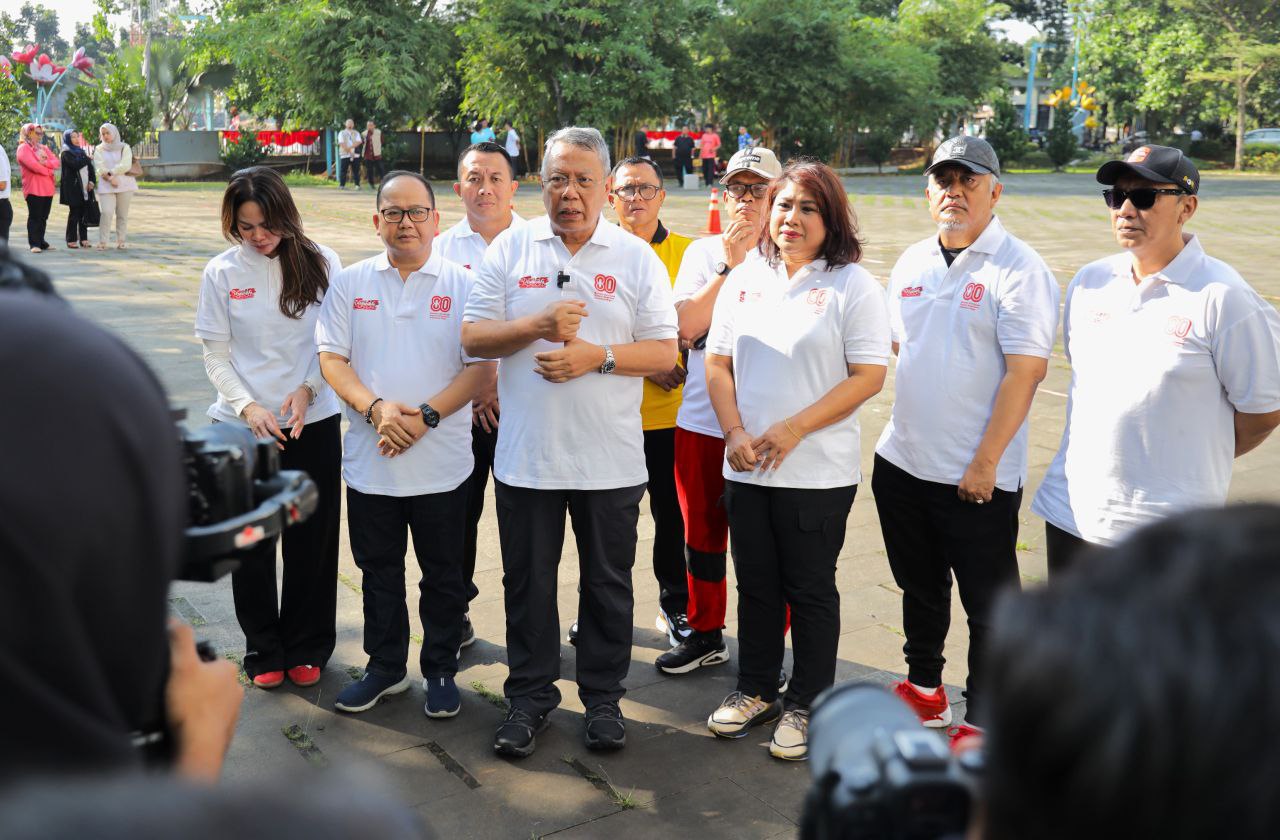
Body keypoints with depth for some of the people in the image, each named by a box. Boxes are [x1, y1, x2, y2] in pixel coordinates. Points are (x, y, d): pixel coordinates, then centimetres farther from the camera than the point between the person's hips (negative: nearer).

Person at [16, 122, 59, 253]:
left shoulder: (44, 148, 20)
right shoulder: (23, 148, -3)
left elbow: (57, 162, 7)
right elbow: (32, 165, -17)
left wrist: (46, 163, -12)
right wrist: (49, 171, -5)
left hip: (48, 189, 7)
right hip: (33, 189, -7)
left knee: (43, 217, 9)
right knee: (35, 217, -6)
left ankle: (41, 241, 15)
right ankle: (34, 244, -5)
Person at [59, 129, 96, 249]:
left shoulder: (82, 152, 17)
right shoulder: (66, 153, -3)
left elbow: (90, 168, 13)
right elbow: (75, 165, -21)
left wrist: (92, 181, -3)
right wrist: (87, 159, -5)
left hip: (85, 188, 6)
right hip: (73, 188, -6)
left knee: (84, 214, 5)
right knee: (74, 214, -3)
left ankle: (83, 239, 11)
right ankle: (71, 240, 3)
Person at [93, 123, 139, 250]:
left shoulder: (124, 147, 7)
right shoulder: (99, 149, 11)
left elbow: (125, 165, -7)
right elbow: (100, 168, -1)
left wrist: (111, 172, -11)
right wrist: (110, 178, -15)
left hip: (124, 184, 0)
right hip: (106, 186, 0)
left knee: (122, 214, 1)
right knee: (106, 213, -12)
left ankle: (121, 241, 9)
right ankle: (102, 242, -7)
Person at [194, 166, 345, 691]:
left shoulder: (321, 264, -3)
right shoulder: (222, 272, -1)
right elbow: (215, 353, 0)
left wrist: (308, 389, -13)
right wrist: (247, 406, -13)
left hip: (314, 423, 0)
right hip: (244, 425, 1)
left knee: (312, 539, 7)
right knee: (251, 542, 8)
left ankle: (306, 648, 24)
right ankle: (264, 650, 24)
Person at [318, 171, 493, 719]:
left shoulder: (462, 286, -1)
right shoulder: (350, 283, 6)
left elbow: (480, 366, -6)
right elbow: (332, 358, 1)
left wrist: (427, 415, -18)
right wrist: (376, 408, -16)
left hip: (441, 463, -2)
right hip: (369, 461, 2)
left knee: (443, 573, 9)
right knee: (378, 570, 14)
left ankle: (441, 671, 26)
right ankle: (385, 666, 31)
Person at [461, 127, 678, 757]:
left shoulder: (637, 258, 1)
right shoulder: (510, 249, 3)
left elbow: (664, 352, -2)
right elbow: (473, 337, -1)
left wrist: (598, 356, -18)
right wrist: (537, 326, -17)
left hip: (612, 460, 0)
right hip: (526, 453, 1)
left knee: (608, 583, 11)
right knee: (527, 583, 11)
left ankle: (603, 697, 28)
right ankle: (529, 697, 28)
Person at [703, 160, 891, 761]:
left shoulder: (852, 285, -5)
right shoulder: (743, 279, 10)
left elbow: (868, 376, -11)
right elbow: (718, 363, 10)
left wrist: (794, 428, -17)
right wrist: (735, 431, -6)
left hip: (818, 472, -4)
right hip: (746, 468, 5)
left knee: (810, 589, 6)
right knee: (755, 584, 15)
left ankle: (807, 704, 23)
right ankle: (755, 690, 32)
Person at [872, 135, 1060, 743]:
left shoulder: (1019, 269, -11)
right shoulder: (911, 264, 9)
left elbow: (1025, 372, -17)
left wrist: (985, 463, -19)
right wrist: (906, 427, 11)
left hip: (978, 477, -6)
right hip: (901, 463, 6)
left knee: (989, 607, 5)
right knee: (920, 589, 21)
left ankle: (983, 722, 20)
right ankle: (924, 690, 39)